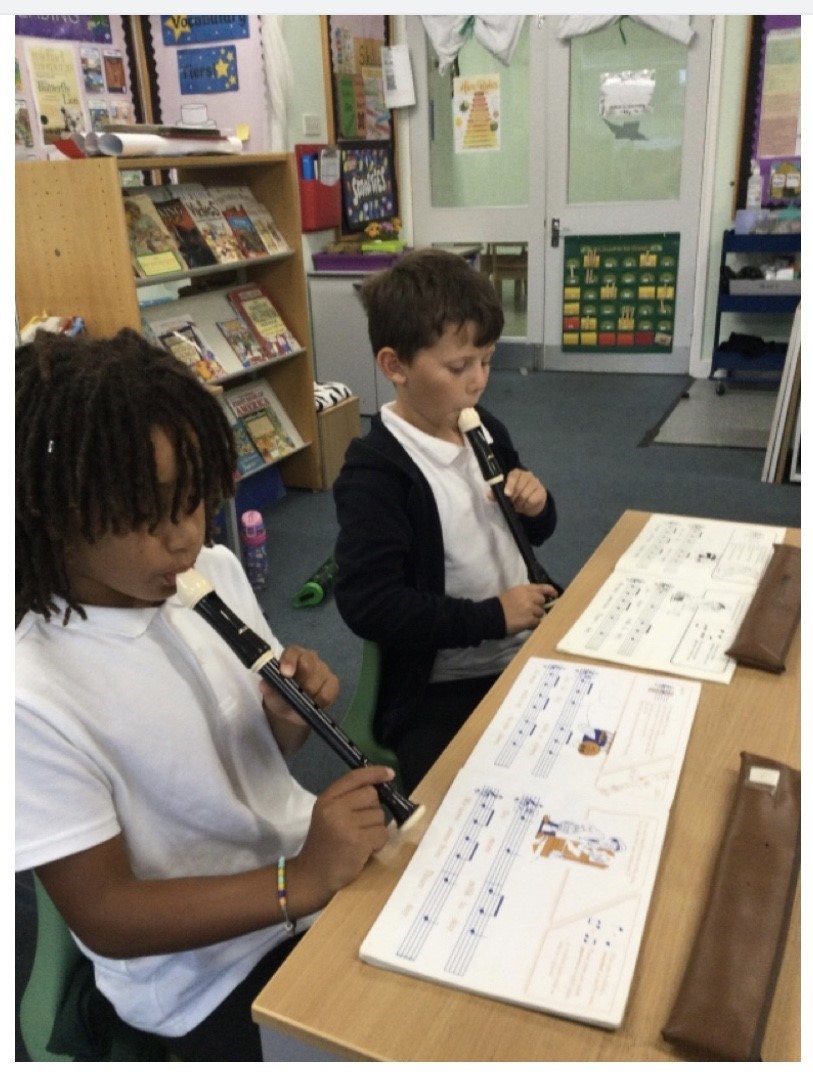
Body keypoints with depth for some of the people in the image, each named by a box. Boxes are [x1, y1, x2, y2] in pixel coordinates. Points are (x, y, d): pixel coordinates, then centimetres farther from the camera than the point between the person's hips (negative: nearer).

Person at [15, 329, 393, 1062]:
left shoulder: (216, 573, -8)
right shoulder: (35, 695, -27)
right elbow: (102, 914, -19)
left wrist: (293, 716, -16)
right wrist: (301, 883, -28)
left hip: (311, 863, 6)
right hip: (205, 975, -5)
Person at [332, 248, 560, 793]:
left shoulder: (485, 430, 5)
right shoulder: (374, 471, -17)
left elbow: (536, 534, 17)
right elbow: (368, 603, -24)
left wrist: (537, 506, -7)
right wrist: (491, 617, -22)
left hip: (529, 655, 7)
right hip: (438, 693, -7)